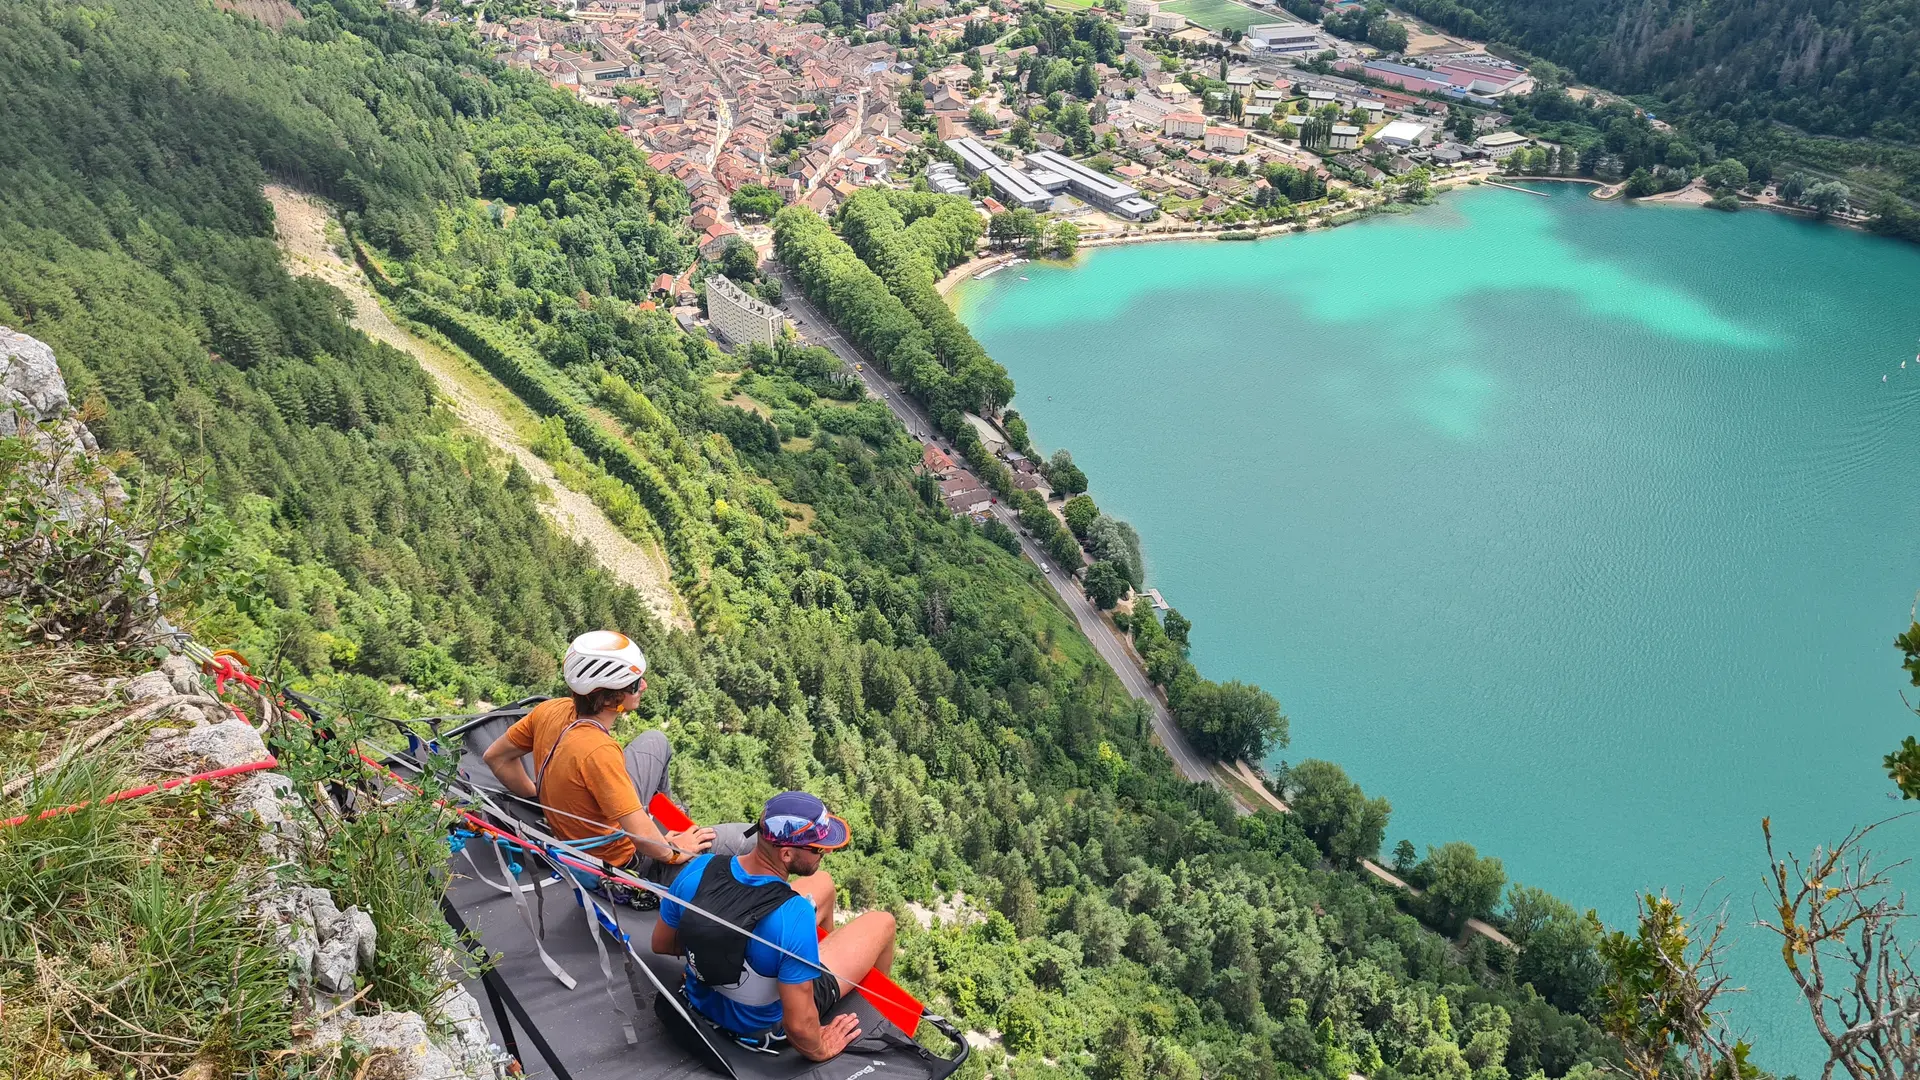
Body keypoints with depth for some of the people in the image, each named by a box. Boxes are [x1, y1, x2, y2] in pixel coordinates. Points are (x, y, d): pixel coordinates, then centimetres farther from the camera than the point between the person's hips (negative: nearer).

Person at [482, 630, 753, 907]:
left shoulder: (551, 710, -14)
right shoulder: (599, 751, -36)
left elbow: (495, 756, 3)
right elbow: (642, 837, -35)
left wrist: (539, 797, 12)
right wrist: (672, 852, -15)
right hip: (623, 871, -8)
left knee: (655, 742, 22)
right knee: (746, 838, -9)